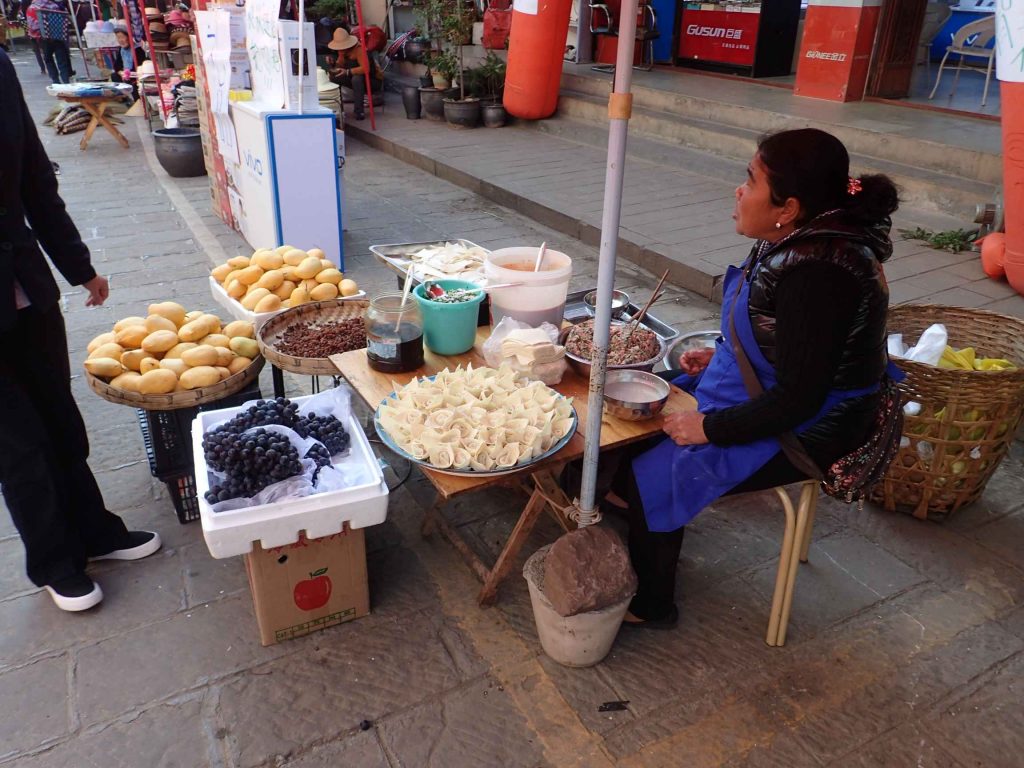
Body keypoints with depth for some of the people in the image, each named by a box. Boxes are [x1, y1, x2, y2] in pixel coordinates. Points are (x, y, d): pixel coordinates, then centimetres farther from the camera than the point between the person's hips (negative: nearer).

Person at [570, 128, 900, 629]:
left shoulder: (818, 274, -31)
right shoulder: (799, 239, -2)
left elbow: (797, 399, -28)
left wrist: (710, 428, -20)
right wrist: (717, 357, 5)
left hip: (803, 427, -10)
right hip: (762, 390, 10)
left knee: (654, 478, -12)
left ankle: (650, 605, 12)